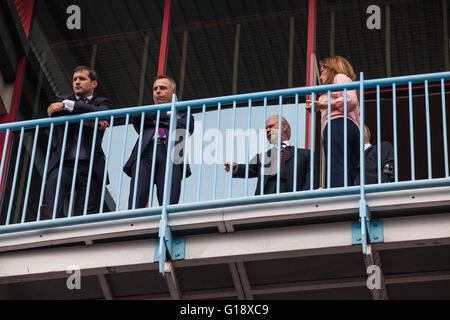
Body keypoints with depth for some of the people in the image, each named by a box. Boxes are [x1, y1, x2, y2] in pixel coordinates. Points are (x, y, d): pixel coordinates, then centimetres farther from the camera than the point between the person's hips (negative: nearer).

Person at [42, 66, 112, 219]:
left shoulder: (102, 102, 19)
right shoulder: (63, 100, 24)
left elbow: (101, 113, -6)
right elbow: (56, 114, 0)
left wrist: (66, 105, -12)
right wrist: (88, 121, -11)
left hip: (91, 166, 0)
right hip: (64, 163, 0)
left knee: (86, 215, -10)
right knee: (54, 180, -34)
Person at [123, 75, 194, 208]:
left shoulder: (183, 115, 30)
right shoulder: (147, 111, 34)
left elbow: (186, 127, 8)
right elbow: (137, 117, 11)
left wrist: (155, 119, 13)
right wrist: (167, 114, 15)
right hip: (145, 154, 1)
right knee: (135, 204, -19)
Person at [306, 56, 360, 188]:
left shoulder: (339, 77, 14)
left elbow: (351, 100, -7)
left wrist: (322, 105, -5)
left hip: (337, 124, -9)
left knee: (337, 170, -28)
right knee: (348, 179, -8)